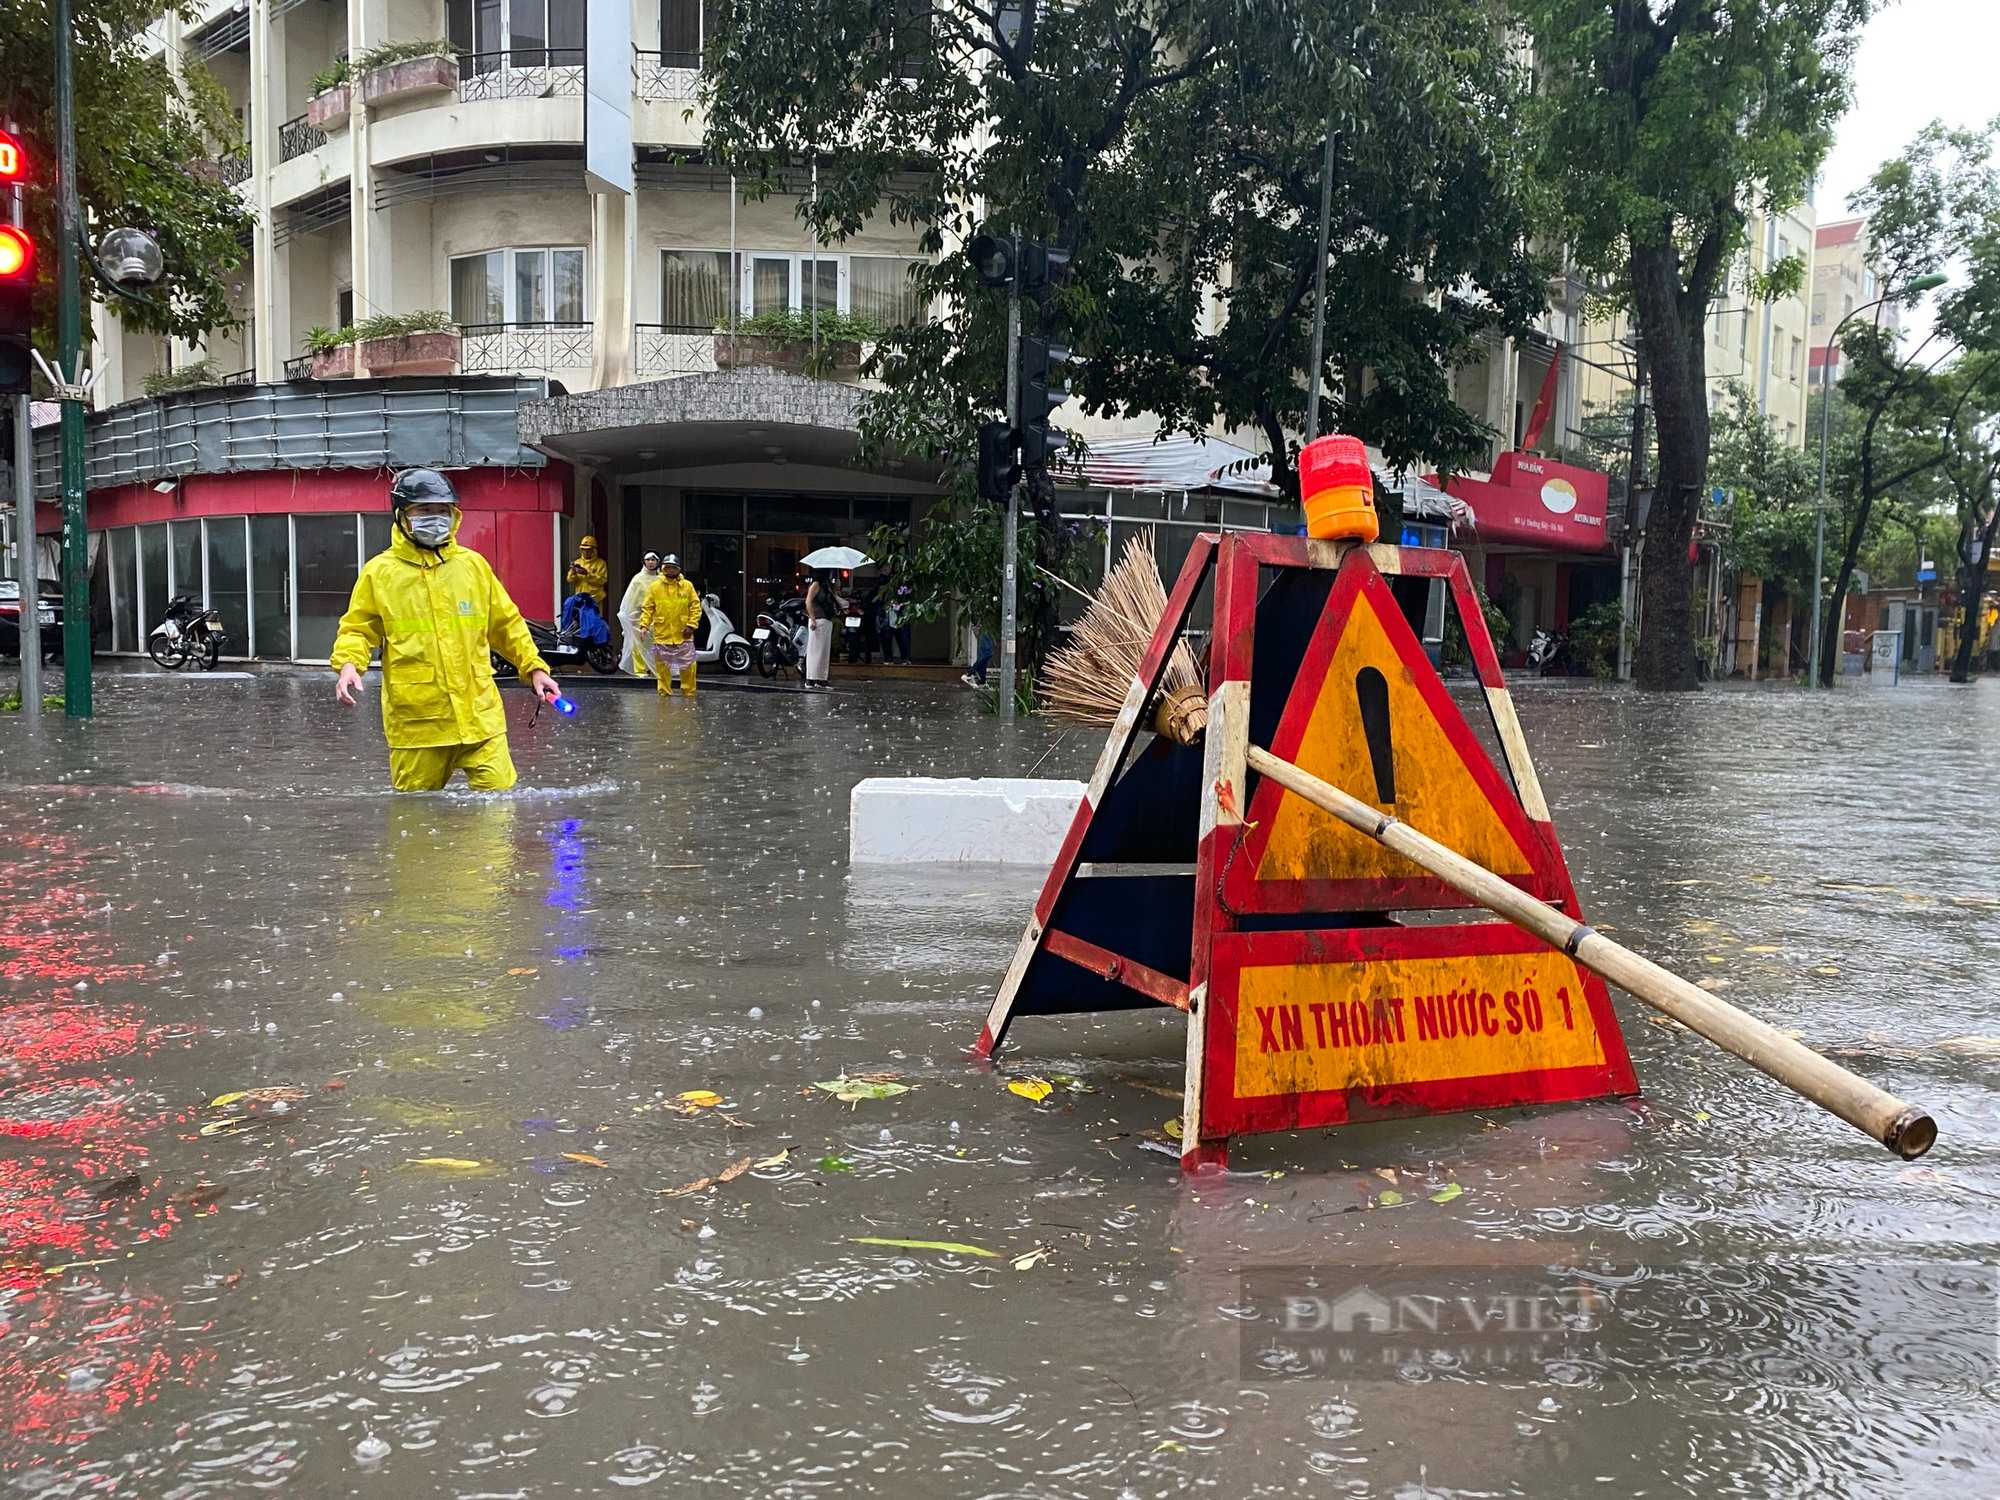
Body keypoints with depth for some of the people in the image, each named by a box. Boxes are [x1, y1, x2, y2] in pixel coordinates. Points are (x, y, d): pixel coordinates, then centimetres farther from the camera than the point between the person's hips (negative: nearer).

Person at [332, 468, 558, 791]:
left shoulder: (474, 564, 9)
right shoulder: (380, 571, 3)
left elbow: (506, 625, 16)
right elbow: (358, 629, 8)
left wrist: (534, 667, 10)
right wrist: (349, 664, -11)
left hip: (479, 716, 1)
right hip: (415, 722, -1)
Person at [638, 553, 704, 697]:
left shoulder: (687, 586, 3)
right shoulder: (655, 587, 3)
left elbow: (696, 607, 3)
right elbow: (647, 608, 3)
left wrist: (691, 625, -6)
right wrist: (644, 625, -8)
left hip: (683, 635, 0)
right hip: (662, 635, 0)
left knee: (688, 665, 2)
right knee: (663, 666, 4)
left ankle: (689, 692, 12)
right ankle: (665, 692, 13)